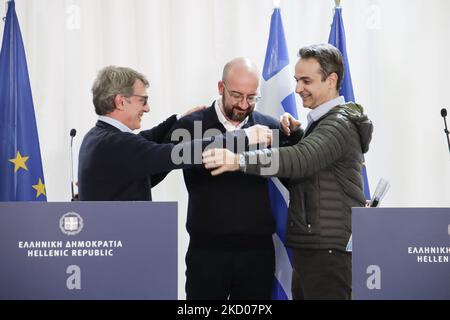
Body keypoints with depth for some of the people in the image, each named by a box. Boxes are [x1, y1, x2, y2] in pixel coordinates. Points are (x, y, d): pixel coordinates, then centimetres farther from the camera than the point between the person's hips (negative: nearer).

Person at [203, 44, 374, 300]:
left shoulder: (340, 124, -13)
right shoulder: (323, 122, 20)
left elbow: (300, 161, -29)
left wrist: (238, 161, -40)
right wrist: (296, 133, 6)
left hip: (328, 250, -10)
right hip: (310, 248, 10)